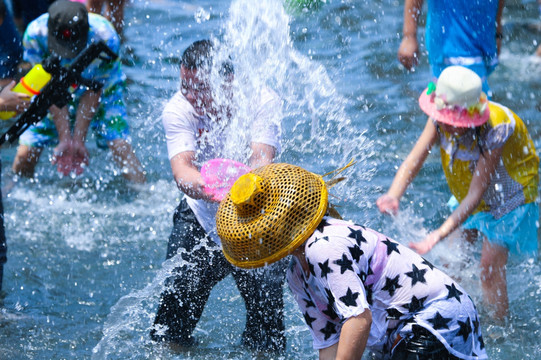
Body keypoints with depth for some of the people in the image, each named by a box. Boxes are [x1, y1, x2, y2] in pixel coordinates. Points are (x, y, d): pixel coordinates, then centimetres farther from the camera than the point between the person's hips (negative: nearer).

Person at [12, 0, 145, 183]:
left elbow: (94, 89, -22)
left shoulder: (105, 38, -34)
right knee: (25, 155, -7)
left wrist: (78, 139, -22)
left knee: (120, 146, -21)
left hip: (101, 93, -1)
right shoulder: (35, 34, -31)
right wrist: (64, 138, -22)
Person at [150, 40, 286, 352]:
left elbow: (262, 160, -34)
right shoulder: (179, 109, -18)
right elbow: (181, 167, -31)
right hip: (201, 218, 1)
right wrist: (202, 187, -56)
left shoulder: (263, 103, -21)